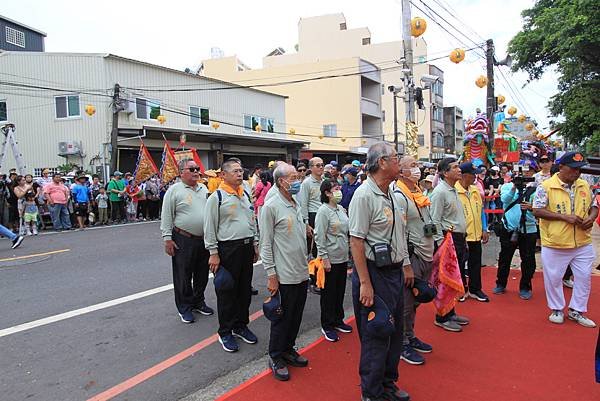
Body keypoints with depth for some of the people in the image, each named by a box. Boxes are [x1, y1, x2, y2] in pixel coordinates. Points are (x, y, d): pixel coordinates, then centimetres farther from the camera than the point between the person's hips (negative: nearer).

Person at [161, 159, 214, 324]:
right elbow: (167, 216, -7)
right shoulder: (174, 190, -5)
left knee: (202, 274, 15)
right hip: (183, 241, -5)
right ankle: (184, 307, 18)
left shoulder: (204, 189, 11)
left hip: (205, 239, 6)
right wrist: (167, 238, -11)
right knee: (183, 276, 4)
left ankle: (198, 302, 32)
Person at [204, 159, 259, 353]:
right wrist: (213, 253, -12)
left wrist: (255, 244, 15)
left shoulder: (246, 195, 11)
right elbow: (210, 228, -9)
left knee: (245, 289, 15)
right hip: (227, 249, -6)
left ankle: (240, 326, 32)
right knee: (227, 292, 3)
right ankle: (225, 332, 18)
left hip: (247, 247, 7)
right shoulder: (216, 197, -9)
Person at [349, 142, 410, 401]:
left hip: (395, 272, 9)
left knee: (394, 332, 19)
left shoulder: (391, 194, 10)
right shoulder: (364, 196, -17)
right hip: (375, 273, -9)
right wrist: (365, 283, -22)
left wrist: (406, 266, 19)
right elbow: (356, 242, -21)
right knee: (375, 336, 4)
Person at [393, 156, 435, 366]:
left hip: (426, 256, 9)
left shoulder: (419, 193, 14)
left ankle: (410, 337, 33)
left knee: (415, 300, 19)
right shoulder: (399, 196, -16)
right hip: (412, 257, -9)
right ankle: (402, 345, 15)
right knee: (406, 303, 2)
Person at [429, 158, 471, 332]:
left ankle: (450, 313, 29)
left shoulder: (453, 190, 16)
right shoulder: (440, 192, -14)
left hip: (459, 239, 10)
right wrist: (441, 244, -19)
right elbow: (435, 221, -17)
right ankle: (442, 318, 10)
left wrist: (463, 239, 18)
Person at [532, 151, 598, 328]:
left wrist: (591, 217, -7)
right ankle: (557, 309, 27)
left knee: (584, 277, 12)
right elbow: (537, 211, -14)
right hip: (555, 244, -4)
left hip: (583, 243, 5)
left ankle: (576, 310, 29)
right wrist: (564, 217, -20)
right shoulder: (546, 186, -11)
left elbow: (594, 206, 16)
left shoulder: (585, 186, 6)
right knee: (553, 278, 7)